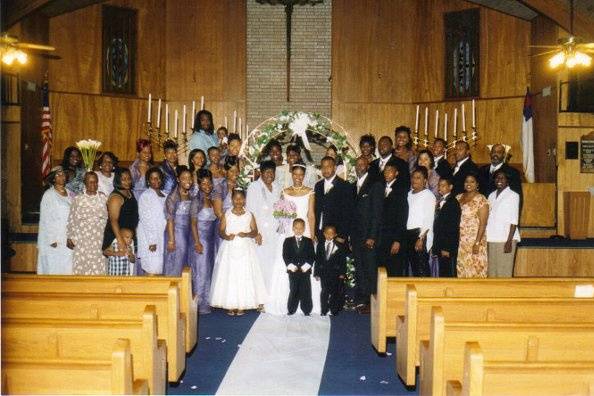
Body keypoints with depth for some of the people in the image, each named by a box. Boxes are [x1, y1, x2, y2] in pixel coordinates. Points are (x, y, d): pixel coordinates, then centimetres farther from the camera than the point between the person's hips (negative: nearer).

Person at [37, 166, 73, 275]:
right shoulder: (49, 195, -4)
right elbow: (45, 219, -6)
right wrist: (51, 240, -12)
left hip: (68, 239, 5)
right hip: (55, 239, -5)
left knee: (67, 268, 4)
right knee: (54, 268, -2)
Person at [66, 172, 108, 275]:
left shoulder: (103, 198, 7)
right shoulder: (78, 199, 3)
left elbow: (107, 218, 9)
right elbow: (72, 220, 5)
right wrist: (69, 238, 1)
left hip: (99, 239, 1)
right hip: (83, 239, -1)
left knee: (99, 266, -2)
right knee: (82, 266, -3)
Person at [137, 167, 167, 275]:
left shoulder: (165, 196, 15)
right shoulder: (145, 196, -6)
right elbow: (145, 219, -10)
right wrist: (152, 241, -15)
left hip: (162, 237, 6)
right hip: (149, 238, -6)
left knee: (159, 269, 5)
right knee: (152, 270, -9)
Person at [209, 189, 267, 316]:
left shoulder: (249, 215, 4)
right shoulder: (227, 214, 4)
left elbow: (255, 231, 3)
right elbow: (221, 230, 2)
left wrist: (246, 234, -16)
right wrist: (226, 237, -18)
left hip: (245, 249, 0)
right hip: (229, 249, 0)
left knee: (244, 275, -1)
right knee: (229, 275, -2)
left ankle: (241, 306, 5)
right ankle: (230, 306, 4)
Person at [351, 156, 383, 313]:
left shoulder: (375, 185, -5)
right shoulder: (353, 186, 15)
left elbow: (377, 213, -10)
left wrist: (372, 236, -15)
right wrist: (349, 235, 9)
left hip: (369, 236, -6)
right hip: (356, 235, 6)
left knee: (370, 269, -5)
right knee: (359, 269, 9)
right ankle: (360, 301, 14)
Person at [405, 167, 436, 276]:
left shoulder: (428, 195, -5)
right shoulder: (410, 194, 17)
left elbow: (429, 219, -11)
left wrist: (421, 238, -17)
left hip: (421, 234, -7)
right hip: (408, 233, 7)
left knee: (422, 268, -10)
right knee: (413, 266, 7)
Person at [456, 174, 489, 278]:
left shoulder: (481, 199, -6)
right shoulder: (458, 197, 11)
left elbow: (483, 223, -11)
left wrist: (477, 243, -16)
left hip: (474, 241, -5)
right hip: (460, 241, 5)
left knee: (475, 270, -4)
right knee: (461, 270, 7)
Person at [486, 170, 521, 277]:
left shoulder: (513, 195, 0)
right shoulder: (491, 196, 16)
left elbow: (514, 221, -5)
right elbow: (488, 218, 14)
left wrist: (509, 241, -13)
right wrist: (486, 240, 7)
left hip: (506, 239, -5)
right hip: (491, 239, 5)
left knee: (505, 272, -7)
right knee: (492, 272, 4)